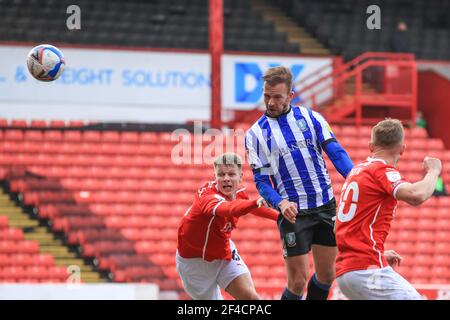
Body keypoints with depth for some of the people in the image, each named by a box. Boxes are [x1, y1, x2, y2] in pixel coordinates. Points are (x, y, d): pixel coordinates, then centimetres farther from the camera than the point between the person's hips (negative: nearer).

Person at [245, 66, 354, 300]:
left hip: (326, 206, 3)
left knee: (327, 275, 10)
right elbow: (261, 180, -2)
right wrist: (280, 204, -22)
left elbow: (335, 152, -2)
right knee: (298, 281, -6)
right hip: (293, 212, -3)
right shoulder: (256, 134, -1)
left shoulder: (311, 117, 3)